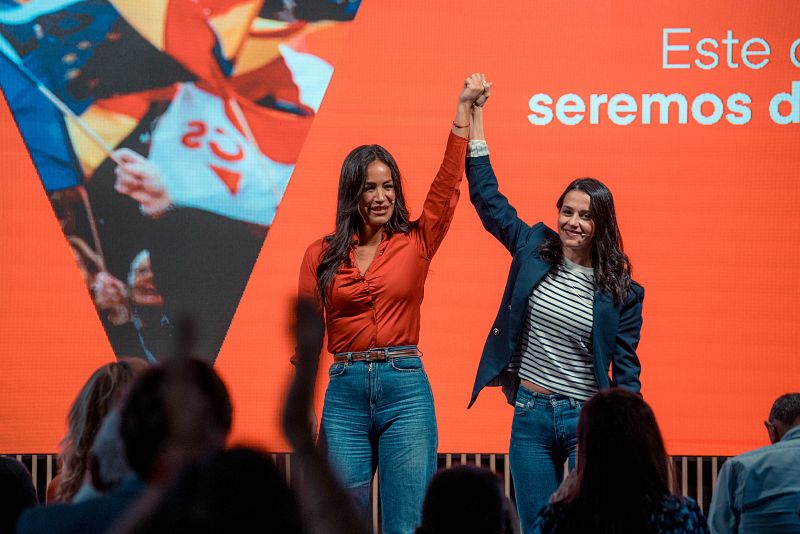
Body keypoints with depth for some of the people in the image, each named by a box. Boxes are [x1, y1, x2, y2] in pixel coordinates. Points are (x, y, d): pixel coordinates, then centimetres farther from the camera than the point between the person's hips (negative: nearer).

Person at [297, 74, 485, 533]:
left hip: (406, 389, -1)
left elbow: (448, 184, -3)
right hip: (344, 391, 1)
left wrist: (464, 109, -8)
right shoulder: (322, 255, 6)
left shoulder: (416, 244, 4)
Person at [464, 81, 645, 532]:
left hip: (587, 419, -3)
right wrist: (475, 116, 7)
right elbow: (487, 196, 9)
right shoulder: (534, 250, 3)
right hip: (530, 414, 3)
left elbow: (626, 372, 0)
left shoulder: (622, 291, -3)